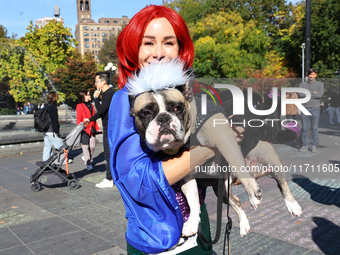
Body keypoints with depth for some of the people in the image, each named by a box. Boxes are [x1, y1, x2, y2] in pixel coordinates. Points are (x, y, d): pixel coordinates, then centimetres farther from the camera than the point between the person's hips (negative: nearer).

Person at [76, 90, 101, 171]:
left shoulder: (91, 106, 18)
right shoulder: (80, 106, -1)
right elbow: (78, 119, -3)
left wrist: (97, 128, 15)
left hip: (92, 129, 6)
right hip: (84, 130, -5)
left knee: (92, 146, 3)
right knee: (85, 146, -3)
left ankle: (89, 159, 24)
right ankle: (88, 163, 2)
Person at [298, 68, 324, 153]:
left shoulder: (320, 84, 7)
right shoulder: (302, 84, 10)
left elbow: (320, 95, -11)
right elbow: (300, 94, -9)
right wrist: (312, 93, -8)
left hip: (315, 108, -1)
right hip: (305, 108, 1)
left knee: (314, 128, 1)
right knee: (304, 128, 0)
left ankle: (313, 146, 9)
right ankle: (304, 146, 8)